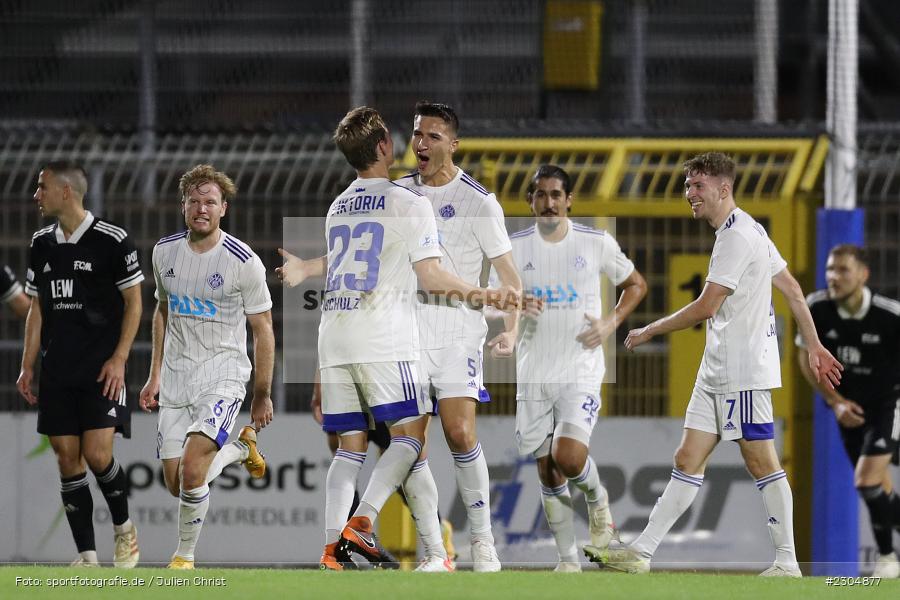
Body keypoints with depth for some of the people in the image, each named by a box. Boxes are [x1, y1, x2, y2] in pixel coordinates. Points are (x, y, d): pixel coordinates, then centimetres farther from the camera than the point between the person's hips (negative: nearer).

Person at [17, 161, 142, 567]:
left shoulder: (112, 240, -7)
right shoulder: (41, 244, 10)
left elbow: (134, 303, -3)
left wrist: (119, 359, -11)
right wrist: (27, 366, 9)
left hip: (101, 370, -5)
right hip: (57, 373, 5)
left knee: (97, 454, -14)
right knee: (67, 458, 1)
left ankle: (123, 527, 13)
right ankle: (86, 556, 5)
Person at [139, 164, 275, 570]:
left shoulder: (244, 262, -11)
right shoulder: (165, 252, 3)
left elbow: (263, 331, -4)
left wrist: (262, 395, -1)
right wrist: (155, 375, 16)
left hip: (223, 373, -5)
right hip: (175, 379, 5)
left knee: (192, 468, -23)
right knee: (176, 485, 3)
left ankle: (185, 555, -2)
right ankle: (240, 447, 33)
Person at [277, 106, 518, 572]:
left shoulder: (337, 208, 15)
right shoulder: (409, 204, -3)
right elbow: (430, 275, -7)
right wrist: (480, 295, 2)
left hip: (334, 339, 6)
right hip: (385, 341, -6)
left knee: (350, 446, 6)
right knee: (409, 434, -2)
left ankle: (333, 547, -6)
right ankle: (360, 523, -19)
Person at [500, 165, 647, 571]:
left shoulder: (597, 243, -2)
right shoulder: (514, 247, 2)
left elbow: (636, 285, 12)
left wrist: (611, 322, -4)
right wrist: (517, 305, -13)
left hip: (581, 368, -3)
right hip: (534, 371, 3)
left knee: (568, 457, -20)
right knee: (547, 470, 4)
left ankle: (597, 497, 14)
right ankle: (568, 560, 15)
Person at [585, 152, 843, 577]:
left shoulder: (738, 236, -15)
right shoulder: (747, 231, 16)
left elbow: (705, 307, -18)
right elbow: (792, 289, 20)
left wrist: (649, 332, -7)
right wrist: (814, 346, 23)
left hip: (744, 370, -10)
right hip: (717, 371, 10)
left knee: (761, 462, -6)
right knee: (688, 460, 7)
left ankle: (787, 564, -2)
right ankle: (640, 553, 6)